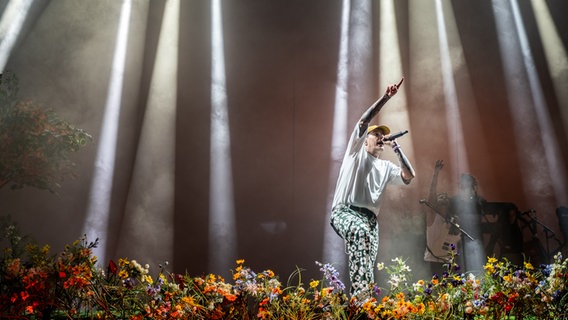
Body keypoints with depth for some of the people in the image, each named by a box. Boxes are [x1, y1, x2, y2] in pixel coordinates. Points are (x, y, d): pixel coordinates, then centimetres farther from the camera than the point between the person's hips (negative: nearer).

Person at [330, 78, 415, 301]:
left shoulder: (386, 167, 26)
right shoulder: (356, 152, 15)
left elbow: (409, 176, 9)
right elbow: (363, 122, 1)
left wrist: (397, 148, 10)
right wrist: (386, 98, -6)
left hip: (369, 217, 6)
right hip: (344, 210, -6)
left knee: (370, 262, -12)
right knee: (361, 231, -38)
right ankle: (359, 290, -45)